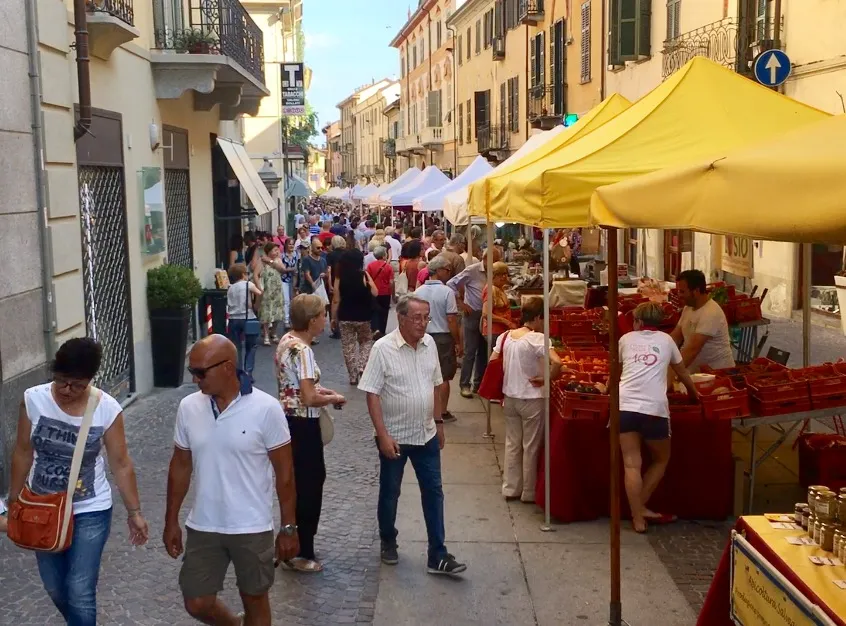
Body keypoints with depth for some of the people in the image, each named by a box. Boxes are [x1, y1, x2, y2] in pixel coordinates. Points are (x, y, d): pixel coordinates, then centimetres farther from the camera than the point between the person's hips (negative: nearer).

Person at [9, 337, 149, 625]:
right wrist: (13, 501, 7)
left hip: (90, 512, -3)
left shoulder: (108, 409, -17)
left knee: (80, 593, -5)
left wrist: (134, 512, -4)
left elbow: (121, 464, -8)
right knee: (55, 589, 16)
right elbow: (23, 452, 0)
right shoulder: (34, 399, -12)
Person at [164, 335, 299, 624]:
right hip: (202, 527, 4)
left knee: (255, 602, 12)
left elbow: (284, 472, -9)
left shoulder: (266, 409, -16)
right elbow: (180, 466, 7)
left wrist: (289, 527, -7)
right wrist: (171, 521, 9)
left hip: (252, 528, -3)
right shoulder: (188, 408, -4)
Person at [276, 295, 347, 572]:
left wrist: (319, 390, 10)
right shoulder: (302, 350, -23)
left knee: (298, 484, 21)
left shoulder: (287, 340, 6)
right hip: (302, 425, -10)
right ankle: (301, 552, 15)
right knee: (308, 486, 4)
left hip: (289, 419, 10)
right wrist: (334, 399, -8)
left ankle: (294, 544, 33)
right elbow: (309, 399, -25)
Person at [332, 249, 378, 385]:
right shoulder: (364, 276, -9)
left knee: (348, 347, 10)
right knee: (366, 341, 22)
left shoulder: (340, 278, -6)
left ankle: (353, 376, 13)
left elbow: (336, 300, -5)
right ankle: (363, 366, 4)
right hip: (363, 317, -1)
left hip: (345, 317, 1)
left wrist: (334, 318, 4)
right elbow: (375, 293, -4)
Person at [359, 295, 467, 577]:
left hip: (426, 435, 5)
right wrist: (383, 435, -20)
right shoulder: (383, 349, -17)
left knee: (433, 493, 5)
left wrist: (438, 421, 13)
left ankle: (437, 556, 11)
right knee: (389, 493, 13)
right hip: (394, 437, -4)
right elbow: (372, 394, -16)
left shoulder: (429, 344, 0)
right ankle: (388, 543, 35)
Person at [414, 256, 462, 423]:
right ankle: (443, 412, 11)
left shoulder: (418, 292, 1)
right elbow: (451, 320, -16)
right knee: (443, 377, 6)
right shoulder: (447, 292, -15)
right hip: (443, 337, -4)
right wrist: (458, 342, -7)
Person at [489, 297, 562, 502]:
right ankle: (529, 492, 19)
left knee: (512, 443, 17)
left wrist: (504, 384, 11)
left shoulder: (505, 336, 1)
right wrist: (546, 379, -16)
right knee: (531, 447, 8)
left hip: (510, 398, 6)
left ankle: (510, 488, 26)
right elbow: (557, 362, -32)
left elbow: (492, 363, 5)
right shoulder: (537, 339, -18)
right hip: (532, 400, -6)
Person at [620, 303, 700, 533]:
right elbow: (682, 371, 30)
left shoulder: (627, 338, 17)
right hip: (654, 408, -1)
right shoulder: (666, 340, 16)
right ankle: (640, 508, 16)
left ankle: (638, 518, 2)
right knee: (661, 460, 19)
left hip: (625, 405, 1)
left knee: (632, 464, 3)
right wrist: (693, 392, 49)